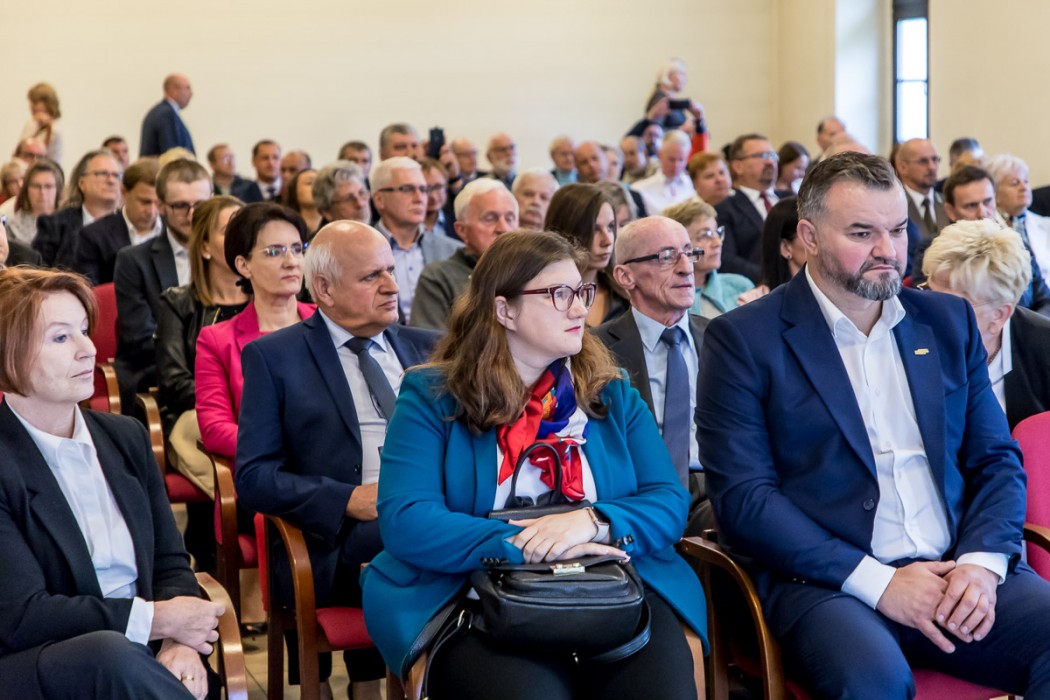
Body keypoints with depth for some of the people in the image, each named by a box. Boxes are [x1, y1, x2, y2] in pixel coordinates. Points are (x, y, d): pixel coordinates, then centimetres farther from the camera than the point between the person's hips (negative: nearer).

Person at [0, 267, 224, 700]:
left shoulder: (127, 437, 13)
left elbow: (171, 564, 12)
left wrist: (178, 642, -10)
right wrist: (158, 619, -11)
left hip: (132, 663, 4)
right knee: (111, 652, -36)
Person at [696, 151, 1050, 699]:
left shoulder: (948, 320, 15)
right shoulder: (743, 339, 0)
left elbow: (997, 458, 14)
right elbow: (741, 497, -7)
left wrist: (983, 560, -6)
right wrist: (876, 582, -15)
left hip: (961, 573, 5)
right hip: (825, 584, -4)